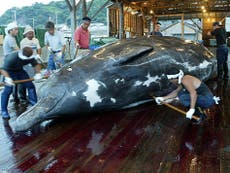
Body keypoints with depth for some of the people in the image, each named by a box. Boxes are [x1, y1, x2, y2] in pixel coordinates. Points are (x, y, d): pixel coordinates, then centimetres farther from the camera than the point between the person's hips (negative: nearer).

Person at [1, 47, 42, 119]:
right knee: (8, 90, -16)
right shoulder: (12, 58, -37)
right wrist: (7, 78, -59)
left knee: (30, 85, 2)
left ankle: (34, 103, 18)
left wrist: (38, 73, -27)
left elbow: (36, 64, -9)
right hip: (9, 72, -6)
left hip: (20, 71, 6)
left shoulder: (30, 57, -20)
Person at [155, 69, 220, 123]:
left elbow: (193, 93, -34)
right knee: (180, 93, 11)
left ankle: (201, 115, -7)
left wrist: (191, 110, -38)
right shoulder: (182, 80, 7)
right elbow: (176, 92, 18)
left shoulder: (185, 80, -21)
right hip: (204, 97, 10)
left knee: (183, 98, -23)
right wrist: (163, 98, 13)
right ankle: (199, 109, 11)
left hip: (207, 100, -10)